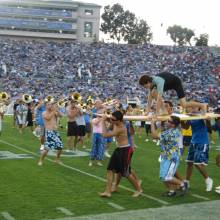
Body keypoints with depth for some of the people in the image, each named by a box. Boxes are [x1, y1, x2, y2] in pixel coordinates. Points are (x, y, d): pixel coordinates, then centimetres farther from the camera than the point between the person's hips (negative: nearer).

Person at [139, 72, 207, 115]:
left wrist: (157, 113, -41)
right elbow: (150, 97, -8)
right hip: (168, 84, 8)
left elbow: (159, 98, -42)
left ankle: (202, 105, 4)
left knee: (184, 105, -14)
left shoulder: (159, 82, -38)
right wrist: (148, 111, -10)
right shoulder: (151, 81, -13)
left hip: (176, 82, -8)